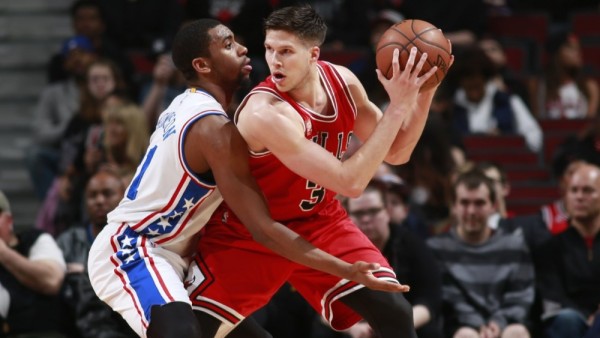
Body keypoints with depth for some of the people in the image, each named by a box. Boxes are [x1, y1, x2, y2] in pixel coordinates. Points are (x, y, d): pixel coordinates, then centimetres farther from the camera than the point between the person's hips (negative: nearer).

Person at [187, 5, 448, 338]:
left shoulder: (341, 81, -11)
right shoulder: (265, 112, -33)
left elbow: (395, 153, 1)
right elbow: (350, 182, -35)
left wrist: (424, 92, -15)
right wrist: (397, 107, -35)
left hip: (318, 221, 6)